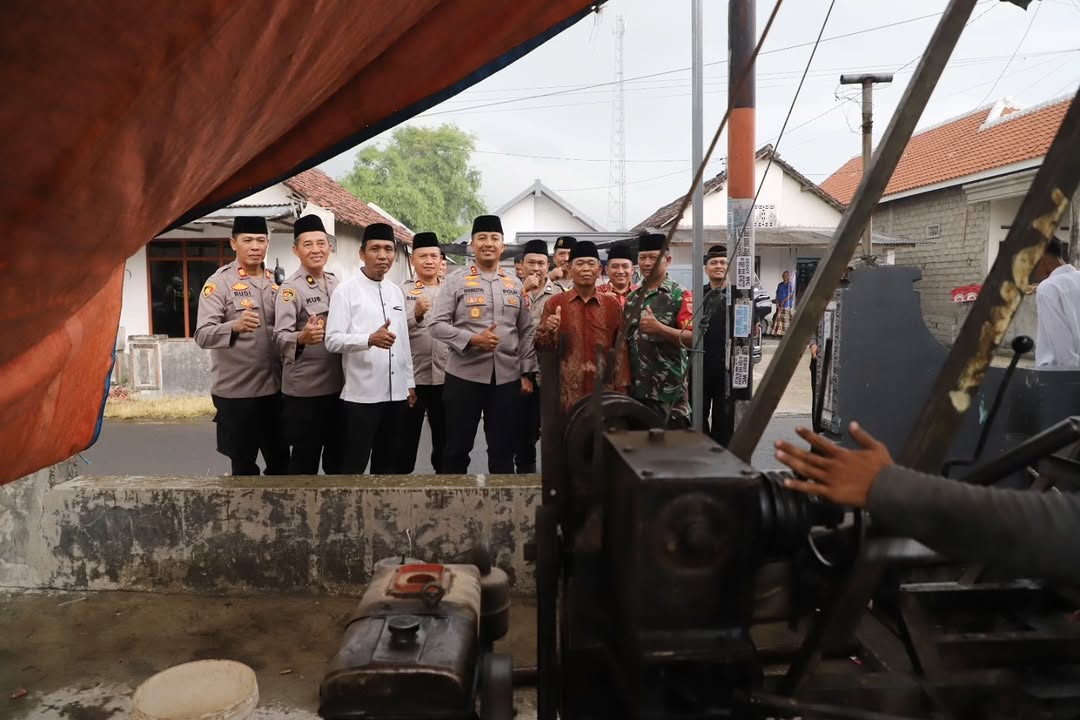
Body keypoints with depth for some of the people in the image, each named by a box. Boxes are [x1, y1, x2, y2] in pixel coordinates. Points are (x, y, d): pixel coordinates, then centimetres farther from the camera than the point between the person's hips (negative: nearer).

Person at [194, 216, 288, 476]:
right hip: (236, 392, -5)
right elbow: (202, 335, -19)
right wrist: (235, 326, -37)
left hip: (274, 388, 5)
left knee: (281, 461, 14)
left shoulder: (274, 282, 10)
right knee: (244, 466, 8)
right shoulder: (219, 282, -7)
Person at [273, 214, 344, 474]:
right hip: (304, 389, -6)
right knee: (305, 458, 4)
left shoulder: (336, 283, 10)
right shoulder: (290, 287, -10)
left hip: (338, 385, 6)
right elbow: (280, 336, -20)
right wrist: (302, 338, -39)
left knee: (339, 455, 17)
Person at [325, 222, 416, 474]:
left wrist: (409, 383, 15)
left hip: (396, 392, 6)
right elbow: (333, 340, -15)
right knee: (355, 462, 2)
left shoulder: (396, 292, 12)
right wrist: (370, 339, -30)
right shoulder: (346, 291, -7)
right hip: (362, 394, -6)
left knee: (388, 461, 16)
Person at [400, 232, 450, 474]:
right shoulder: (402, 291, 1)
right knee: (407, 434, 6)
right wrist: (416, 314, -25)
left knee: (444, 434, 13)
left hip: (446, 375, 2)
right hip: (412, 375, -2)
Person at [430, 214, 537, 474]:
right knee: (457, 447, 7)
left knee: (503, 448, 11)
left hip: (507, 377, 3)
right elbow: (437, 325, -6)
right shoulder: (456, 282, 0)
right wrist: (472, 339, -19)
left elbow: (526, 332, 12)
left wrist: (526, 373, 7)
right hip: (464, 376, -2)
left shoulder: (515, 285, 10)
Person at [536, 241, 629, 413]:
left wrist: (621, 389, 1)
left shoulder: (612, 304, 5)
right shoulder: (555, 303, 2)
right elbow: (541, 345, 2)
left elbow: (620, 348, 6)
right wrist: (549, 331, -19)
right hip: (568, 392, -1)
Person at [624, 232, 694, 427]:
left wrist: (660, 328, -25)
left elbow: (694, 338, -14)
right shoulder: (631, 298, 14)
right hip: (635, 387, 6)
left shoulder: (681, 295, -6)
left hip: (668, 389, -6)